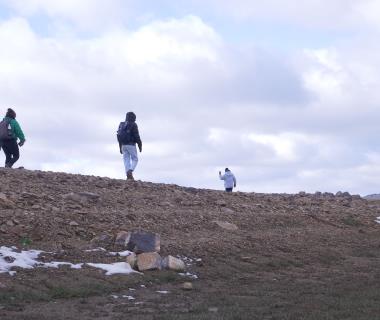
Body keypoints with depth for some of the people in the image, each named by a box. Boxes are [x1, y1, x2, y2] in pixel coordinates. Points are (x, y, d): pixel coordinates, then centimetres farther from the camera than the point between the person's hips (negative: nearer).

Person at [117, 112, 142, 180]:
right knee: (135, 159, 3)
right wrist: (140, 145, -6)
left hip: (123, 145, 6)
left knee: (126, 160, 6)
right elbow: (136, 136, -13)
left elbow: (119, 136, 13)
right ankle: (130, 171, -20)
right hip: (131, 145, -5)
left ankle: (128, 176, -2)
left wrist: (120, 147, 18)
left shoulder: (121, 125, 13)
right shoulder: (133, 125, -7)